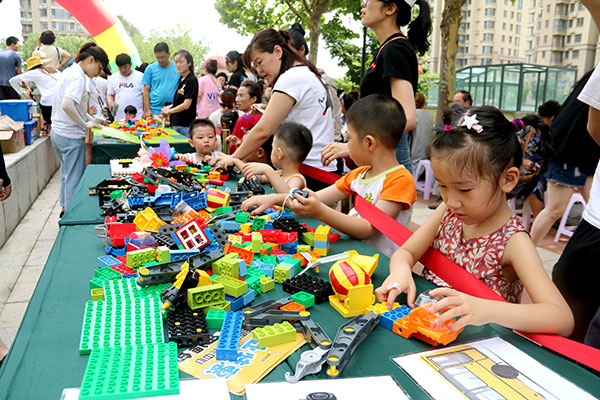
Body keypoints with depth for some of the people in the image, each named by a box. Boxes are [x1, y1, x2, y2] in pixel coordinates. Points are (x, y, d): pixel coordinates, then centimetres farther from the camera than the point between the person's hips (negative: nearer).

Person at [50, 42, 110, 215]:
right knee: (74, 178, 0)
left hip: (57, 132, 10)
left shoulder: (69, 72, 12)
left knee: (67, 173, 23)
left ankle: (65, 209, 35)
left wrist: (91, 119, 13)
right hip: (71, 136, -10)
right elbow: (67, 105, -32)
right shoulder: (78, 77, -19)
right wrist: (86, 125, -21)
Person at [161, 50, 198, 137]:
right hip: (176, 123, 8)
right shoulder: (181, 79, 14)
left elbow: (186, 105, -16)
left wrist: (169, 111, -5)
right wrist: (170, 107, 6)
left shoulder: (191, 80, -12)